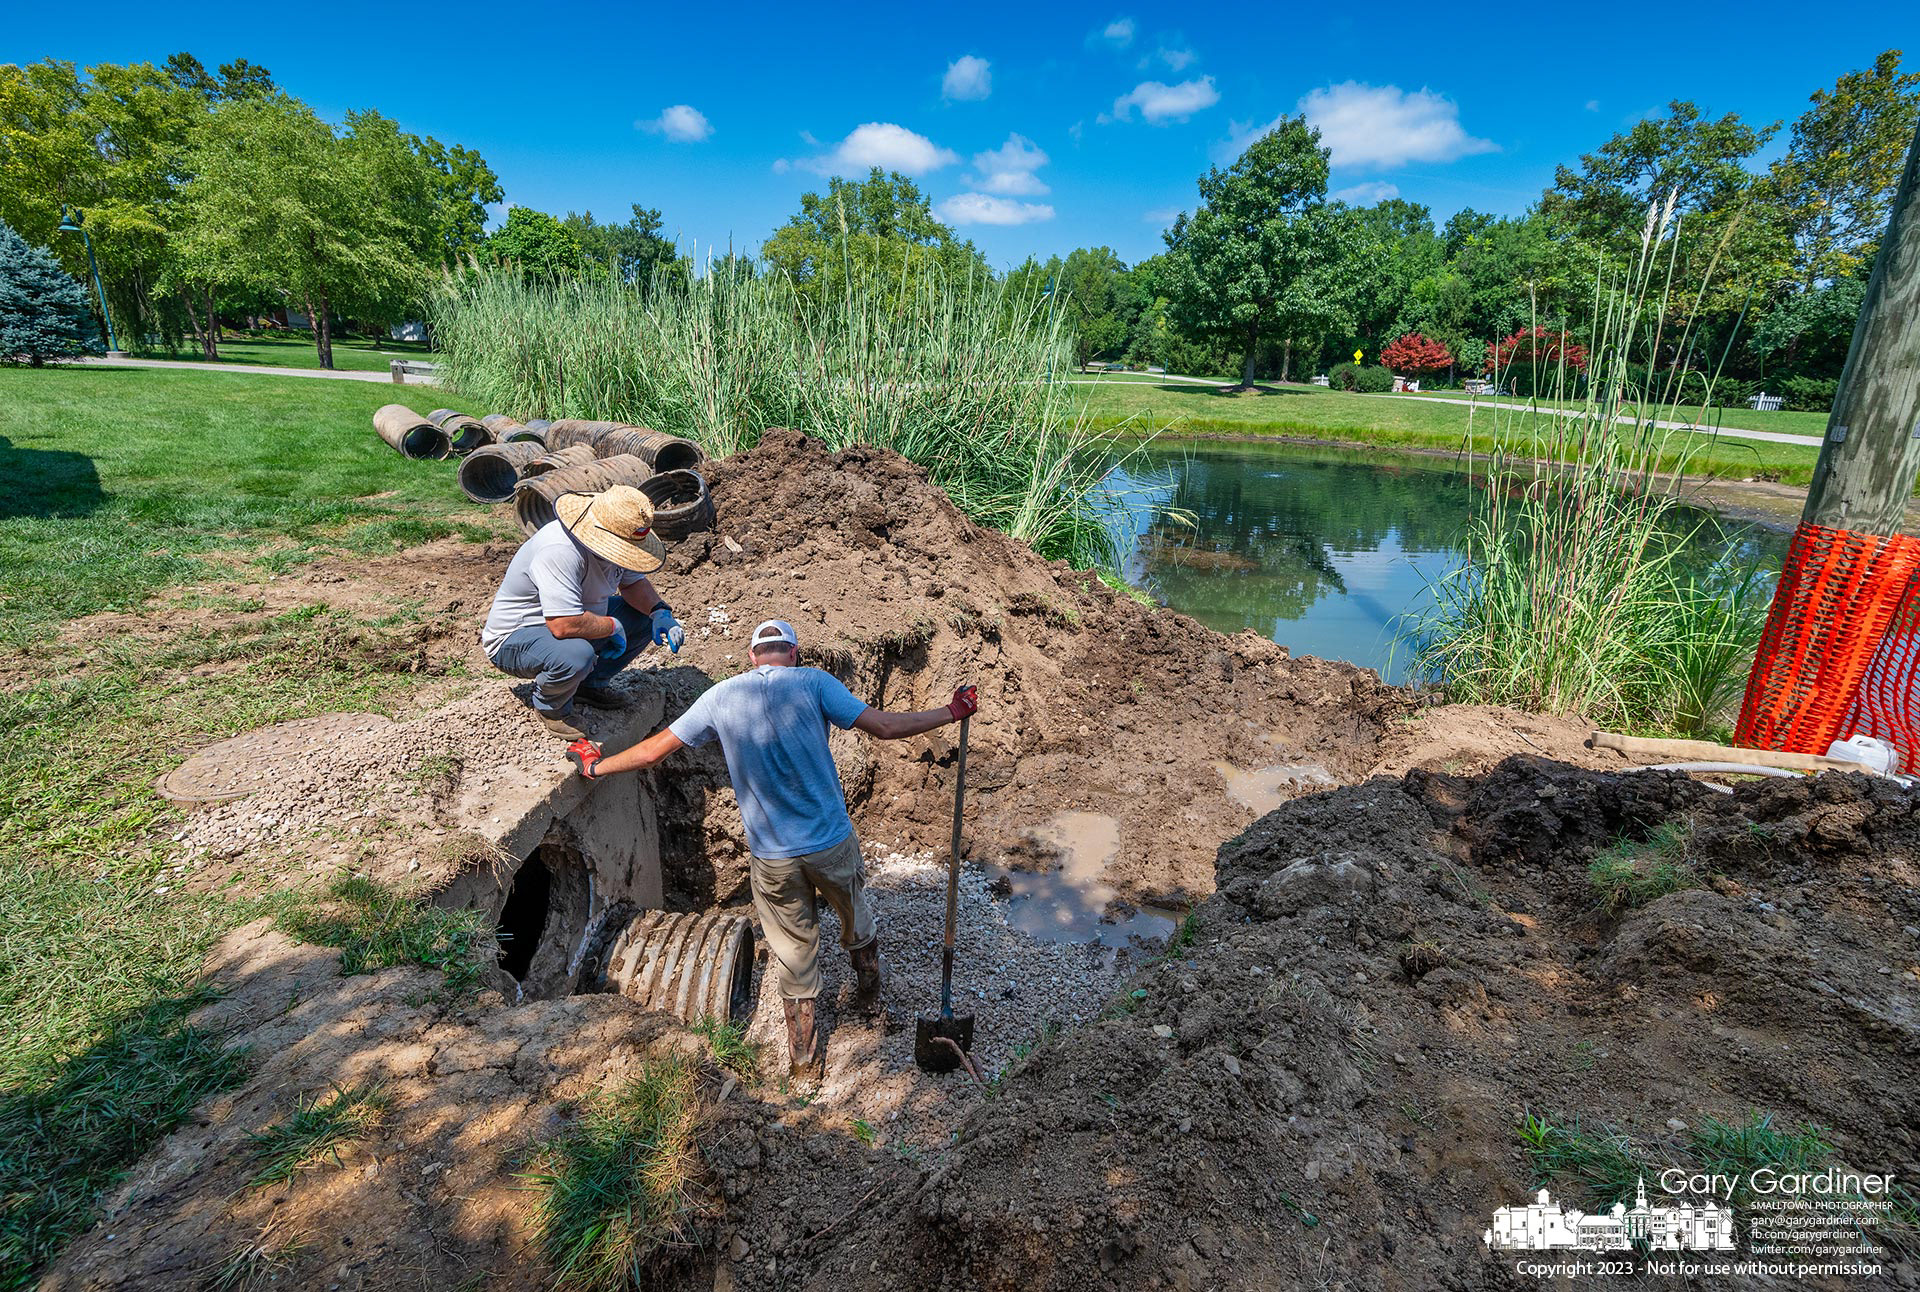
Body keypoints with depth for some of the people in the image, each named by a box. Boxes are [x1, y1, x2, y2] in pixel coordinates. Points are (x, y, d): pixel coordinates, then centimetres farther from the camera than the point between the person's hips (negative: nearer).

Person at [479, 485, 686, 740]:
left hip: (569, 617, 9)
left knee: (646, 616, -1)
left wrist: (660, 611, -15)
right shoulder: (560, 552, -36)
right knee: (576, 653, -39)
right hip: (513, 639, -9)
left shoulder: (618, 540, -9)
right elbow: (564, 625, -42)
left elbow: (634, 581, 6)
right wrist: (612, 626, -25)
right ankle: (550, 707, -4)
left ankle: (591, 683, 14)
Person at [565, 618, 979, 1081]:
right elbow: (884, 727, -13)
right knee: (856, 921, 27)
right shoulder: (813, 682, -9)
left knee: (795, 955, 18)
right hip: (832, 842, -1)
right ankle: (869, 991, 51)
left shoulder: (721, 696, -2)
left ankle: (803, 1057, 32)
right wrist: (952, 712, -2)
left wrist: (596, 765, 22)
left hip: (772, 858, 1)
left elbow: (653, 750, 4)